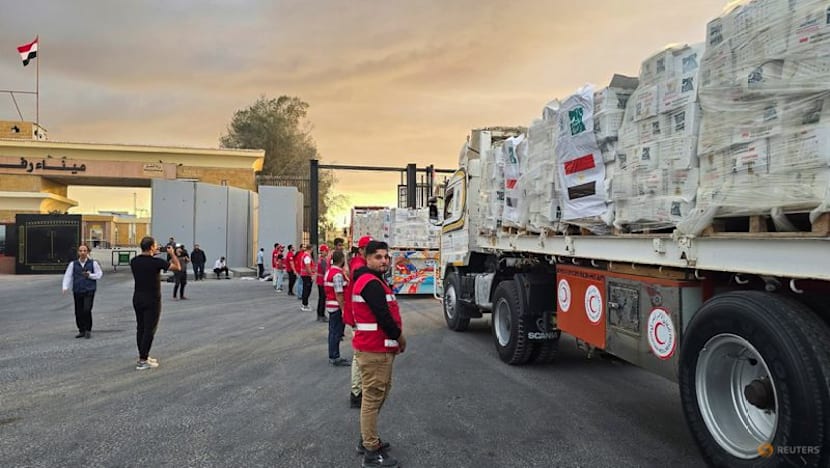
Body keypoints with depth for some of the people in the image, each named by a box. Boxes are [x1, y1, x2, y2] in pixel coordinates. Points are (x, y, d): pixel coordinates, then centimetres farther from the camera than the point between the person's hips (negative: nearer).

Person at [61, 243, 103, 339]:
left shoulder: (93, 263, 1)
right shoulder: (73, 264, 4)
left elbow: (99, 274, 7)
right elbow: (68, 276, 1)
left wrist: (90, 275, -10)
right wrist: (65, 288, -11)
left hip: (89, 291, -2)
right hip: (77, 291, 2)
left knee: (87, 310, -14)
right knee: (78, 312, 5)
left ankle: (88, 330, 2)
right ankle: (81, 331, 21)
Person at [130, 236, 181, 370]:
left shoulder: (134, 261, 0)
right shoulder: (156, 262, -18)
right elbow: (178, 267, -10)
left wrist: (152, 255, 19)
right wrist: (172, 253, 3)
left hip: (137, 299, 7)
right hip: (151, 300, -7)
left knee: (140, 328, 15)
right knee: (149, 330, -1)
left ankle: (143, 356, 24)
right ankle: (142, 361, 0)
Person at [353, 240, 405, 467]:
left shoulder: (371, 280, 16)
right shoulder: (371, 283, -18)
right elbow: (383, 317, -23)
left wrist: (395, 336, 9)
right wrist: (400, 337, -9)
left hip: (377, 348, 11)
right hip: (375, 350, -11)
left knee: (377, 395, 21)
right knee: (373, 398, -4)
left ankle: (367, 439, 34)